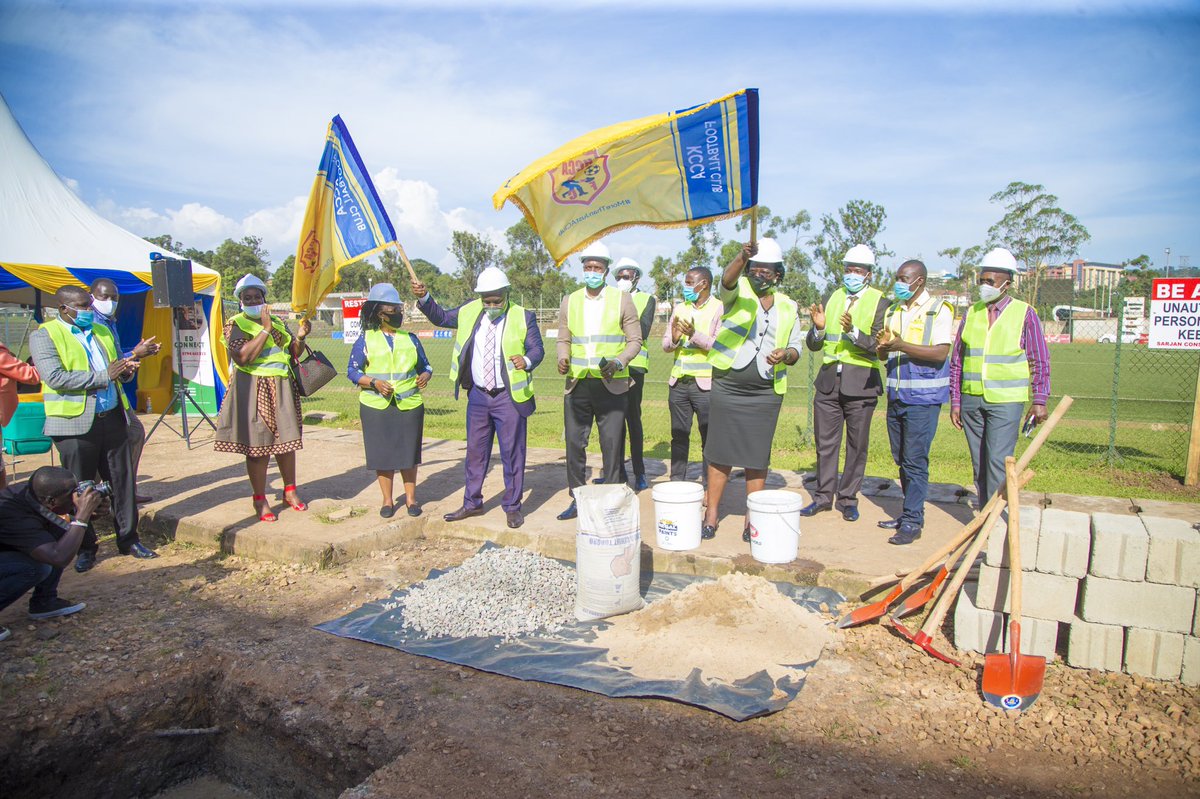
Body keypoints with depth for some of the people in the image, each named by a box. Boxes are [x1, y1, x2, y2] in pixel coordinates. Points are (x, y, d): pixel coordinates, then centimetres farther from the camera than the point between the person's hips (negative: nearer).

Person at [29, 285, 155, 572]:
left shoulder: (102, 331, 16)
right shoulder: (44, 335, -4)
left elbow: (117, 370, 23)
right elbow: (55, 378, -17)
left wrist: (126, 369, -1)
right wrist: (103, 376, -19)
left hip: (112, 417, 5)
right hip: (75, 423, -5)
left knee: (123, 480, 8)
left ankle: (128, 539, 18)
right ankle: (85, 547, 18)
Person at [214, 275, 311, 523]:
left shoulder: (278, 322, 13)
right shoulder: (235, 324, -4)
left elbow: (294, 354, 16)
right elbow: (243, 356, -20)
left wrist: (300, 336, -3)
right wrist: (265, 329, -19)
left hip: (282, 388, 5)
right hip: (253, 390, -5)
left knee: (286, 440, 11)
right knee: (258, 444, -1)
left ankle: (290, 491, 25)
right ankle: (260, 500, 12)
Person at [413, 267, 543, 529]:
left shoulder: (523, 317, -5)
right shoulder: (469, 311, 6)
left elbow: (537, 349, -6)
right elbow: (441, 317, 19)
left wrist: (527, 361, -28)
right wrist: (424, 298, 4)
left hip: (509, 397, -4)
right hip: (478, 395, 4)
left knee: (512, 453, 3)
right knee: (475, 451, 13)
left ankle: (512, 507, 16)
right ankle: (472, 503, 27)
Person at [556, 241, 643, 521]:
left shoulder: (622, 300, 2)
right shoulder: (569, 301, 11)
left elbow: (635, 340, 2)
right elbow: (564, 340, 14)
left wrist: (619, 362, -16)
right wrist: (563, 359, -7)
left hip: (611, 385, -3)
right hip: (577, 384, 3)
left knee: (612, 445, 1)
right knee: (574, 443, 7)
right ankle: (577, 500, 20)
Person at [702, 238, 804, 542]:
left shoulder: (788, 307, 12)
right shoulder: (738, 292, 3)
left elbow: (796, 348, 16)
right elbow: (728, 279, -21)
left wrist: (786, 354, -8)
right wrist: (742, 257, -42)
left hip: (765, 392, 2)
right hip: (727, 387, -2)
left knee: (758, 457, 4)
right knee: (720, 453, 2)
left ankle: (753, 520, 13)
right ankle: (711, 515, 12)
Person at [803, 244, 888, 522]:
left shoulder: (879, 303, -2)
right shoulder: (831, 299, 10)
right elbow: (813, 345, 10)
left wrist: (853, 332, -24)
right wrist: (819, 328, -11)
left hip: (861, 383, -3)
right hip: (828, 380, 3)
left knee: (857, 445, 6)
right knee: (825, 442, 9)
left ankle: (848, 499, 19)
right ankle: (823, 496, 22)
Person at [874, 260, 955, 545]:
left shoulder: (938, 309, -5)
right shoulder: (893, 311, 15)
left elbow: (941, 353, -15)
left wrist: (902, 346, -23)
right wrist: (883, 345, -8)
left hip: (923, 396, -7)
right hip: (896, 395, 7)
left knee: (915, 460, -7)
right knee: (901, 458, 12)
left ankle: (913, 521, -1)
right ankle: (909, 513, 23)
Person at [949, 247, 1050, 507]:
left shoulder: (1025, 313, 0)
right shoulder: (971, 313, 9)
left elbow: (1040, 362, 2)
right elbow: (956, 360, 12)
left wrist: (1039, 400, -4)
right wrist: (955, 401, 8)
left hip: (1006, 401, -4)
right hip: (971, 400, 4)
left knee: (997, 461, -10)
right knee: (979, 463, 10)